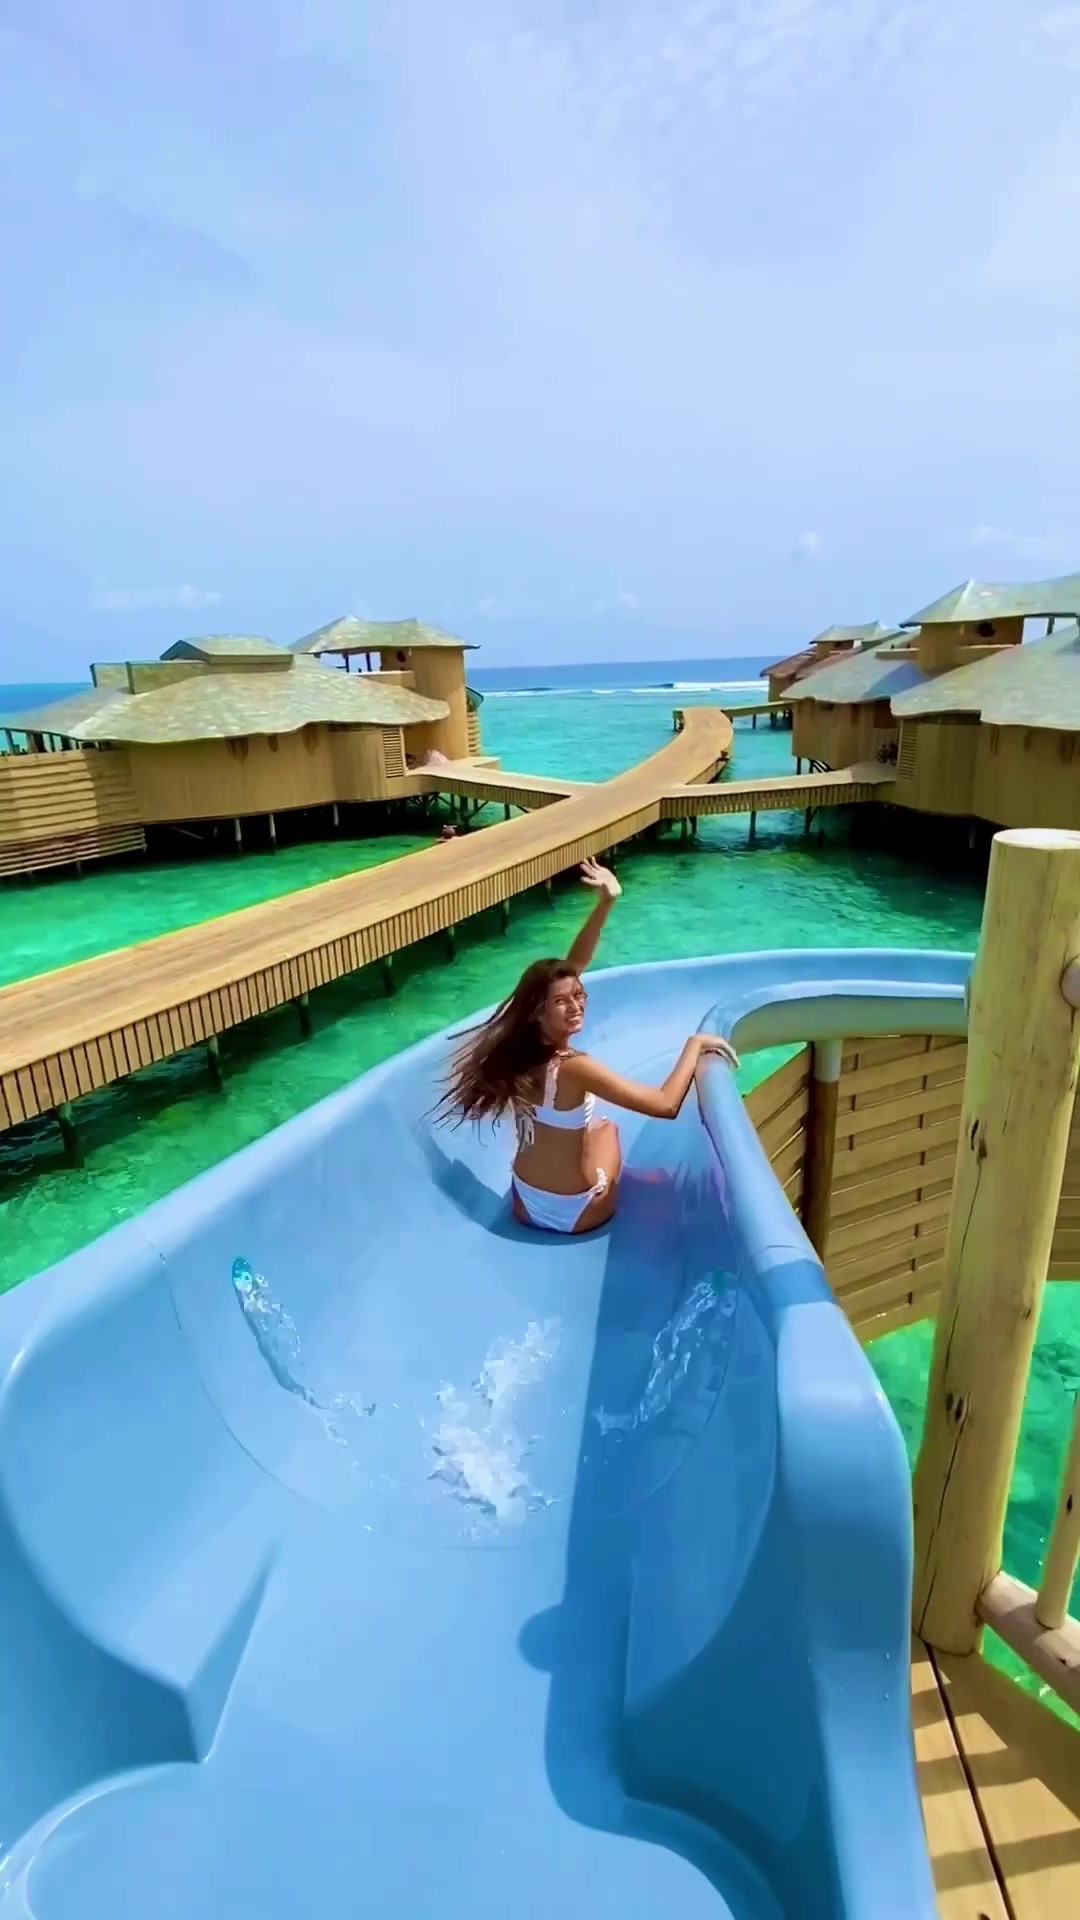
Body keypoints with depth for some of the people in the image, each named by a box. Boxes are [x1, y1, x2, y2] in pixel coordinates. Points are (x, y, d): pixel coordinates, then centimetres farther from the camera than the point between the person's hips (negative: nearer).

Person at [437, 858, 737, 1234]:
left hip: (525, 1206, 5)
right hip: (576, 1216, -5)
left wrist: (606, 903, -12)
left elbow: (570, 968, -7)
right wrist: (695, 1044, -22)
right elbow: (666, 1105, -34)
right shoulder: (574, 1067, -30)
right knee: (607, 1127, 26)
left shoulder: (521, 1049, -10)